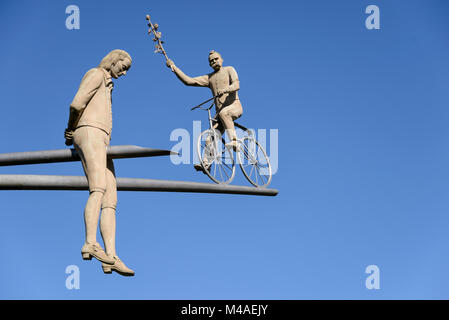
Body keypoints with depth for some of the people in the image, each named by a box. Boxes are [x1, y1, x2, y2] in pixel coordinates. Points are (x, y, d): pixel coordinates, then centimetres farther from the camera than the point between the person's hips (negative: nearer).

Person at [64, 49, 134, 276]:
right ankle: (91, 244, -42)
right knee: (99, 188, -28)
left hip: (102, 142, 9)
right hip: (89, 132, -9)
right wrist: (72, 128, 4)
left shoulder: (107, 85, 33)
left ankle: (111, 257, -17)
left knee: (110, 201, -6)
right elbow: (77, 104, -11)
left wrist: (71, 132, 12)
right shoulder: (95, 74, 3)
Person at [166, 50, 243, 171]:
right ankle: (206, 162, -21)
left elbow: (236, 85, -11)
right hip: (220, 111, 5)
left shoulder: (229, 70, 7)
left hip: (235, 106, -5)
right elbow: (189, 81, 12)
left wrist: (225, 90, -32)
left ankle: (234, 141, -40)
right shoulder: (209, 78, 19)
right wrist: (174, 67, 5)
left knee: (223, 113, -39)